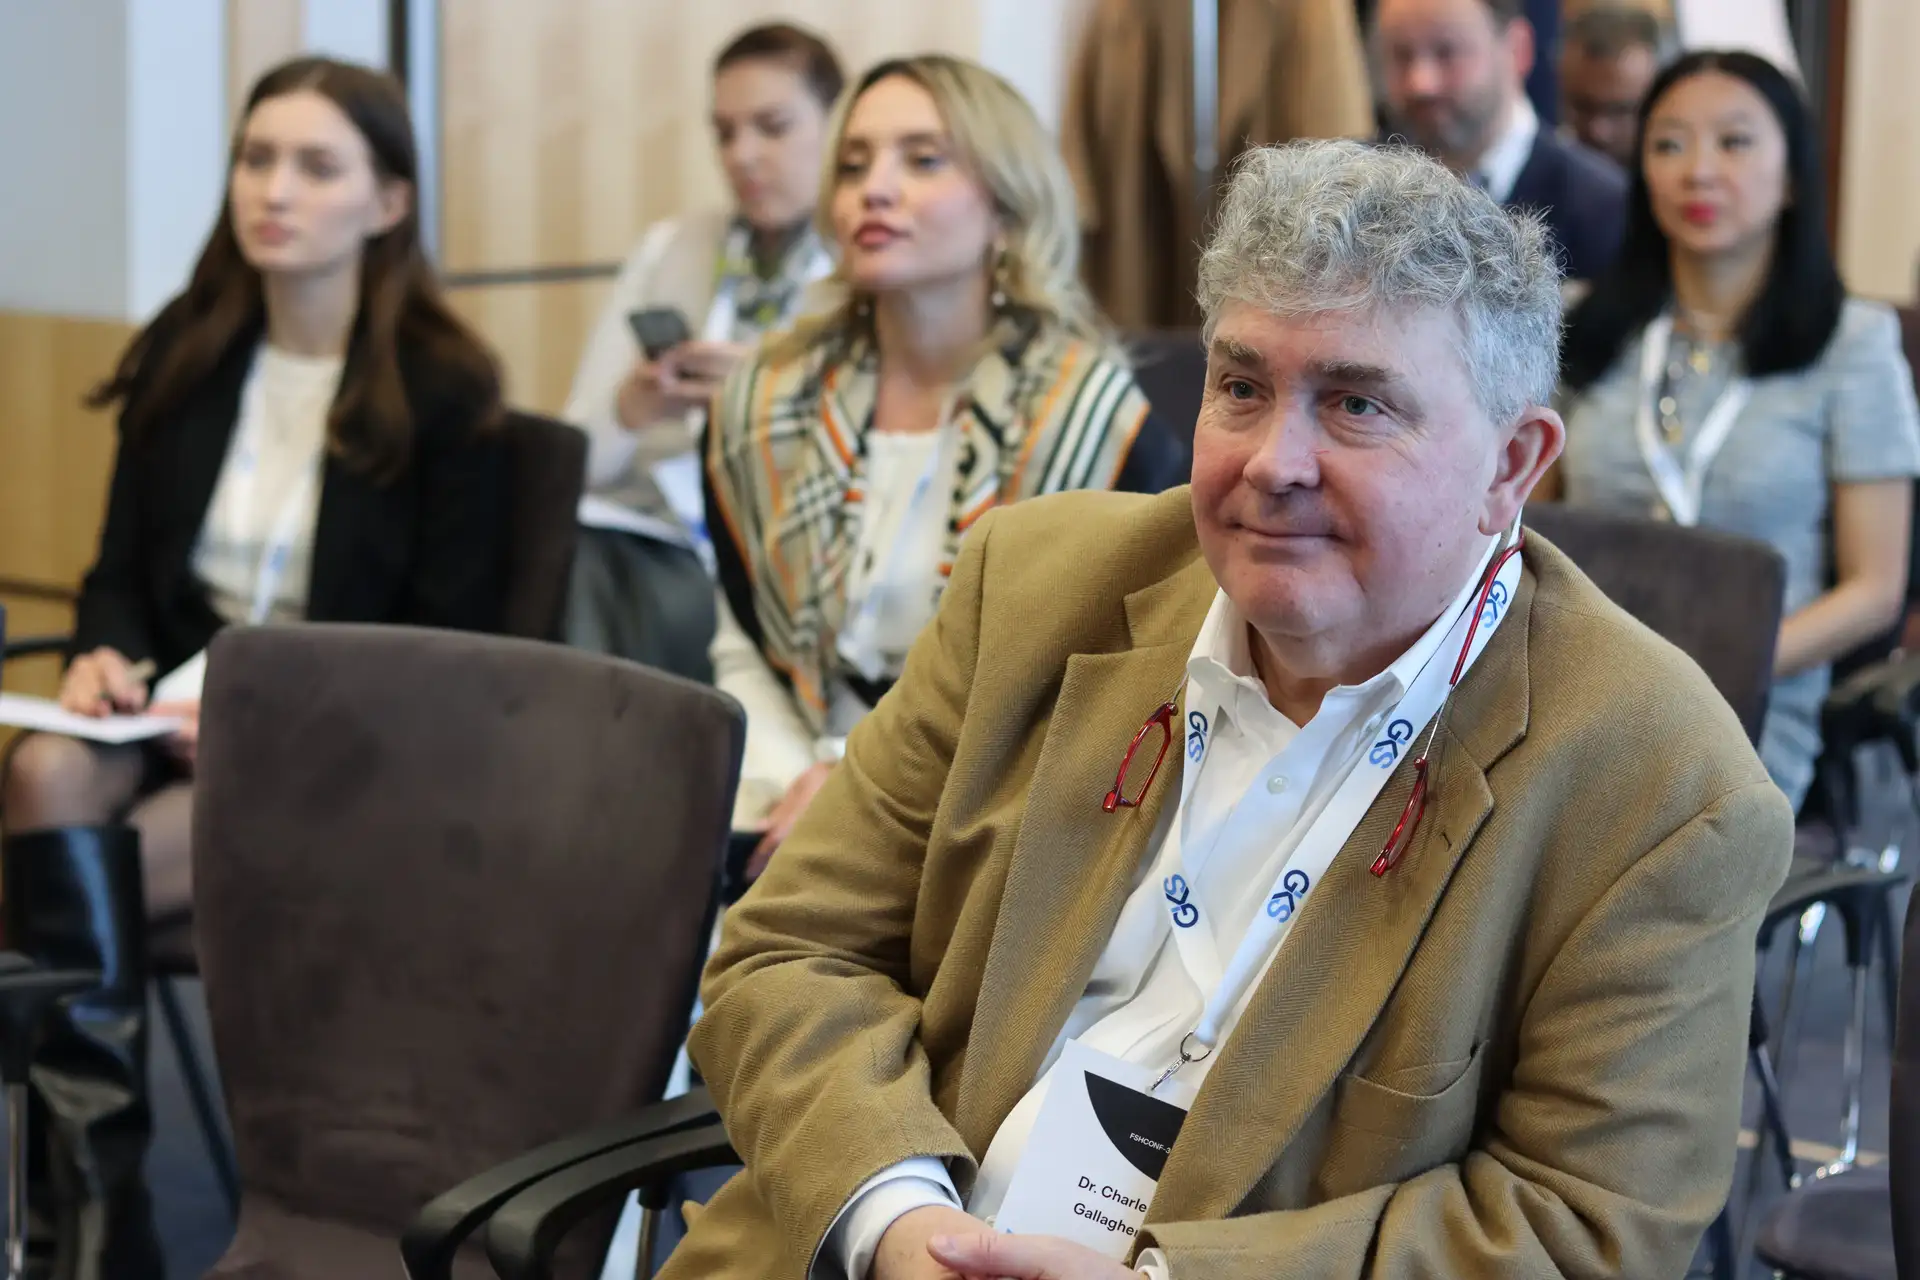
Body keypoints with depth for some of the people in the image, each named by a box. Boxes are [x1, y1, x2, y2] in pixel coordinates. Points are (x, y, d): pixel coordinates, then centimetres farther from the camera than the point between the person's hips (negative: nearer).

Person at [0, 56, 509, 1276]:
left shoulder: (444, 388, -4)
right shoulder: (182, 355, 9)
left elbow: (452, 639, -6)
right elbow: (122, 569, 14)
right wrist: (107, 655, -10)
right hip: (175, 700, 4)